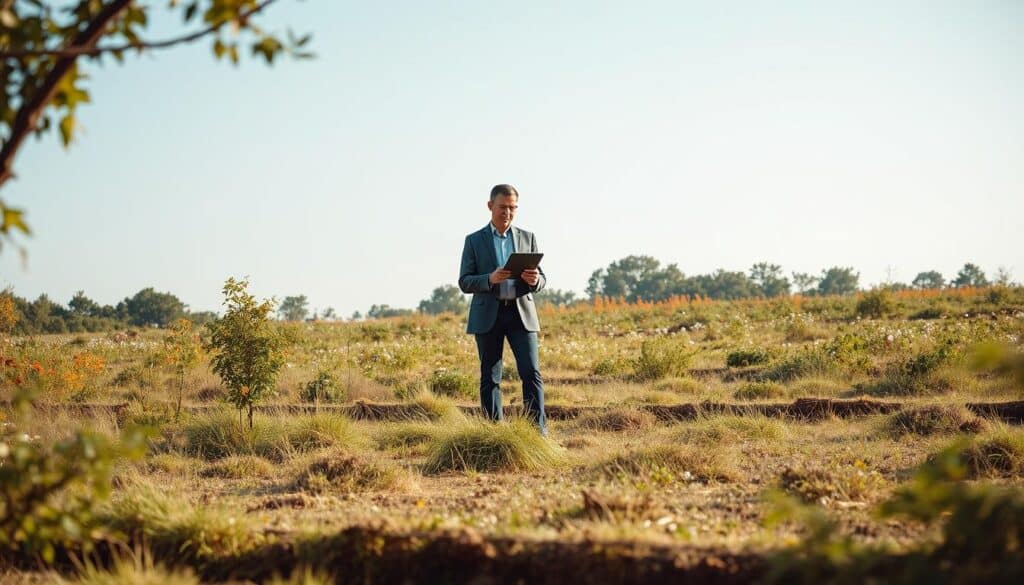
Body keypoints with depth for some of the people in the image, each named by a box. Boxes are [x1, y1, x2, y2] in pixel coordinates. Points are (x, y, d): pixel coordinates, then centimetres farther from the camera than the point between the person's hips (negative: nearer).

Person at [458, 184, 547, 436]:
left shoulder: (528, 238, 12)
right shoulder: (474, 240, 6)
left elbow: (541, 281, 10)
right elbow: (464, 282, 1)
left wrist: (534, 280, -15)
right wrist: (490, 279, -19)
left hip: (521, 313, 1)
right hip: (488, 315, -1)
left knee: (531, 372, -9)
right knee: (490, 377, 1)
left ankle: (539, 430, -10)